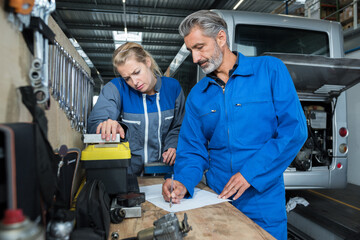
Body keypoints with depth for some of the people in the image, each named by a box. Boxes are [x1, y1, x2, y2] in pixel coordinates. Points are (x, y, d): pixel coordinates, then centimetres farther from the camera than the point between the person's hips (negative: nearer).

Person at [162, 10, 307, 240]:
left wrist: (250, 172, -18)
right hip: (216, 199, 3)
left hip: (263, 200, -3)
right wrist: (183, 182, -16)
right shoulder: (197, 95, 3)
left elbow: (295, 129, -13)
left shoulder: (270, 70, -7)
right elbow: (193, 149, 3)